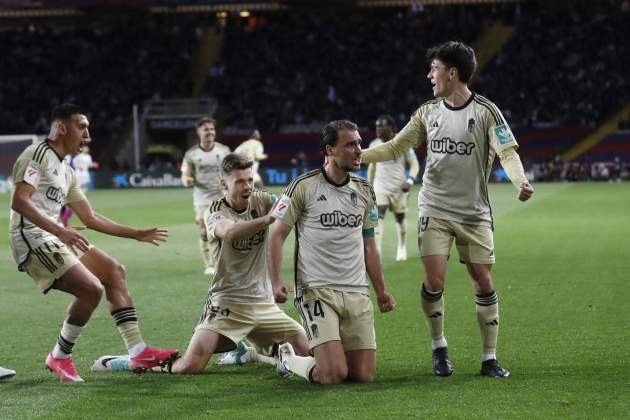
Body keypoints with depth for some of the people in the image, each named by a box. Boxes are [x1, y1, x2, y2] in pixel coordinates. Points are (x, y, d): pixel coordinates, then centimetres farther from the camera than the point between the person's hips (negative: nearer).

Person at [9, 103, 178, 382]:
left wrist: (137, 234, 27)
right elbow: (19, 201, -21)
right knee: (91, 288, -19)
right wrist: (60, 230, -30)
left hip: (53, 238, 10)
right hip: (32, 238, -10)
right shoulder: (38, 155, -8)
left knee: (114, 271, 10)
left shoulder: (66, 172, 21)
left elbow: (91, 218, 27)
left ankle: (138, 352, 9)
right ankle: (59, 358, -2)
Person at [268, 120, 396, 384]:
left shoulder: (364, 191, 12)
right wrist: (276, 283, -12)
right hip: (316, 290, -5)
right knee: (334, 374, -17)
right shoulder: (303, 187, -5)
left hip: (357, 293, 5)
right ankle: (288, 358, 14)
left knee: (364, 375, -3)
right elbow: (277, 235, -1)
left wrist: (381, 291, 19)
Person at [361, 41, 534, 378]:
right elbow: (395, 148, 12)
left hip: (475, 213, -2)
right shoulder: (428, 112, 6)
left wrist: (521, 181, -33)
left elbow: (507, 151, -14)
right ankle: (439, 348, 12)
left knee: (483, 282, -3)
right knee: (434, 281, -9)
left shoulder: (485, 111, -6)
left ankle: (489, 359, 7)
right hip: (435, 210, 2)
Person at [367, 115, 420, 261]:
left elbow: (414, 164, -3)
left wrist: (410, 180, -18)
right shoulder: (374, 145, 2)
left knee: (400, 219, 11)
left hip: (398, 188, -1)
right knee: (378, 217, -15)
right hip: (380, 187, 1)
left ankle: (402, 249, 31)